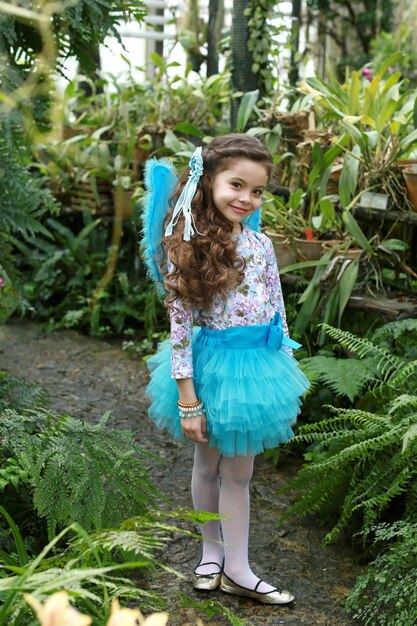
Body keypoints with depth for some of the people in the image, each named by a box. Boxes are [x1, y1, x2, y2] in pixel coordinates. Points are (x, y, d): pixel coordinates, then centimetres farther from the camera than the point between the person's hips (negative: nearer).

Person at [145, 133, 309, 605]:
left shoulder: (260, 244, -1)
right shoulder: (189, 247, -14)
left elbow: (277, 313, 7)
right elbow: (180, 324, -14)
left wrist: (287, 376, 9)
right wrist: (187, 398, -14)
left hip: (256, 367, 4)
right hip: (211, 367, -4)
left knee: (238, 471, 13)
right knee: (207, 465, 15)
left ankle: (236, 570, 25)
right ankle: (212, 549, 36)